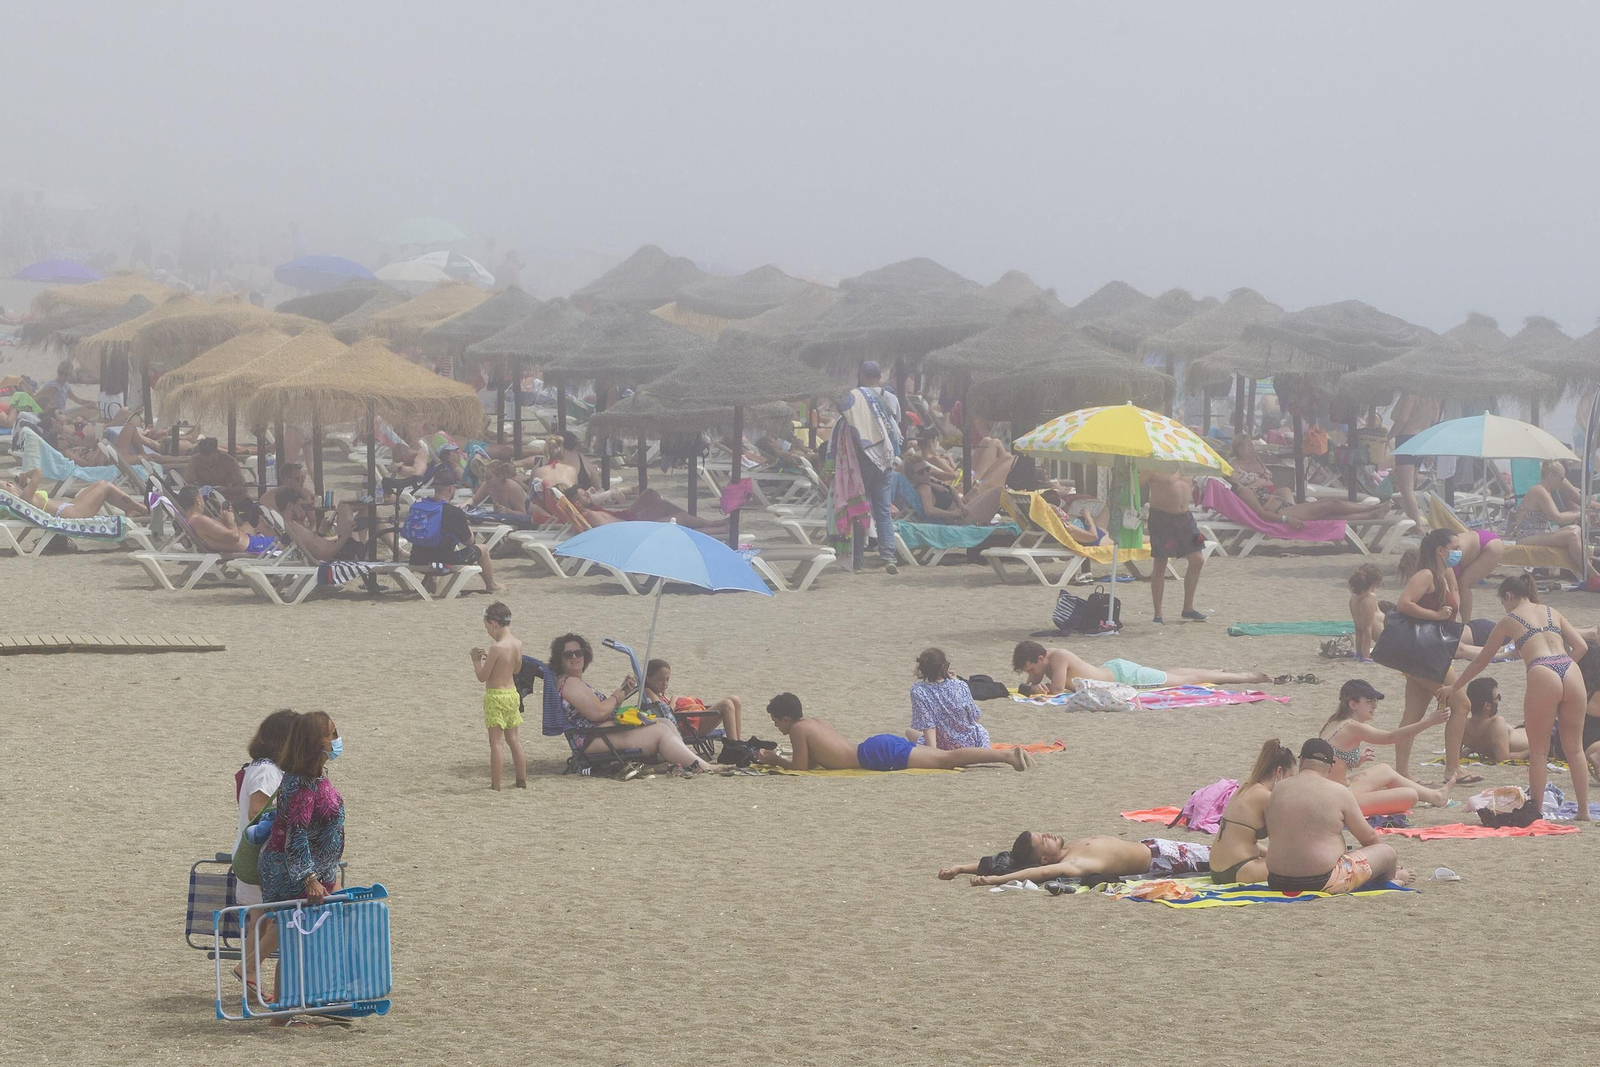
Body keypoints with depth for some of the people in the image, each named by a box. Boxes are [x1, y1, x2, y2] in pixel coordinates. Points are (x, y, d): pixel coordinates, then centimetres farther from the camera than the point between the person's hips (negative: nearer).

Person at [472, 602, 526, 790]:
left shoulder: (497, 648, -21)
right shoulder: (517, 644, 2)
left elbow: (482, 676, -15)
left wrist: (476, 659, 2)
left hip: (496, 696, -8)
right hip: (512, 693, 8)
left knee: (495, 741, -3)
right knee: (513, 738, 17)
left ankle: (495, 784, -3)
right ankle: (522, 780, 21)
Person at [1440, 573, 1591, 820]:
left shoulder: (1509, 620, 16)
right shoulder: (1552, 612, 24)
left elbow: (1480, 661, 24)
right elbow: (1581, 646, 15)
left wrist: (1454, 687, 35)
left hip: (1542, 677, -4)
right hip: (1571, 674, 4)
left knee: (1538, 751, 8)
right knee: (1575, 748, 12)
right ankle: (1584, 810, 11)